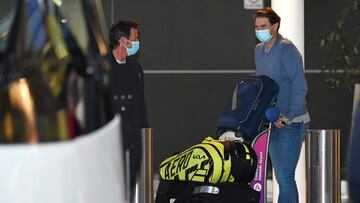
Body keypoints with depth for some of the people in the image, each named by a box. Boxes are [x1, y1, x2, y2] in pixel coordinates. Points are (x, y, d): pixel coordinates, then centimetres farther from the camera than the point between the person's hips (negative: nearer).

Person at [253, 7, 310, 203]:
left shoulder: (286, 49, -13)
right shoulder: (259, 50, 12)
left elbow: (300, 86, -18)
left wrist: (288, 116, -21)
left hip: (292, 122, -8)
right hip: (272, 122, 8)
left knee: (285, 176, -13)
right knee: (281, 176, 10)